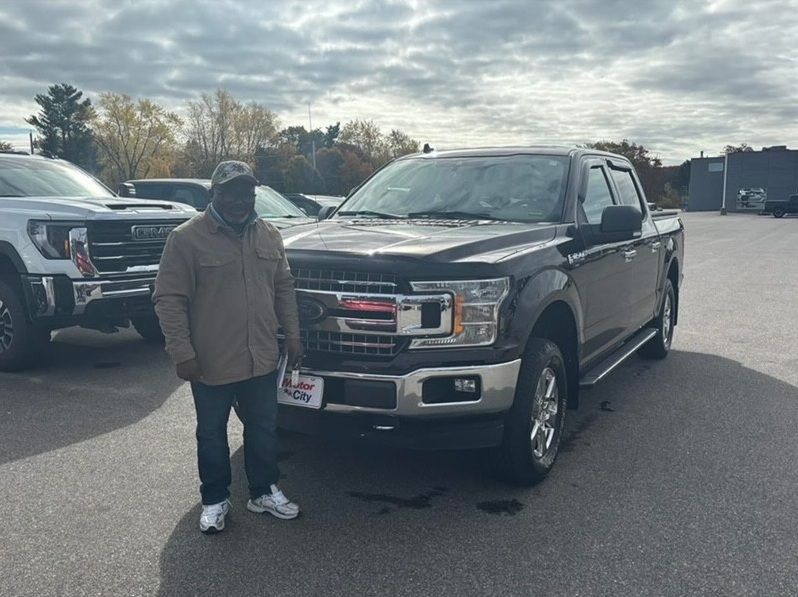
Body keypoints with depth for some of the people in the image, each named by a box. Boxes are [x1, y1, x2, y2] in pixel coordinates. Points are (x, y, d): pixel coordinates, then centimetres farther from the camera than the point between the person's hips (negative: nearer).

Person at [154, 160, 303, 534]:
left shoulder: (268, 236, 7)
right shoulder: (187, 239, -11)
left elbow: (283, 288, 14)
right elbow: (169, 299, -12)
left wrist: (292, 334, 10)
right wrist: (181, 351, -16)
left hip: (262, 359, 5)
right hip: (211, 363, -5)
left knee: (264, 429, 16)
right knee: (212, 434, 12)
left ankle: (264, 492, 34)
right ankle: (214, 500, 29)